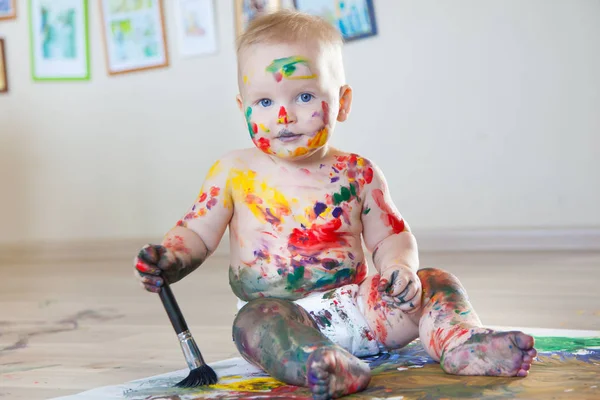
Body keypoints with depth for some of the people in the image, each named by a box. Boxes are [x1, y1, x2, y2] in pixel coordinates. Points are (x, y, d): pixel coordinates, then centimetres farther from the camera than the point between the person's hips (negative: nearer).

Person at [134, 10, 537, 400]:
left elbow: (391, 236, 10)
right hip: (282, 314, -3)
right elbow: (196, 232, 8)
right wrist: (171, 259, -14)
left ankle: (460, 341, -32)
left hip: (357, 307, 3)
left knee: (436, 282, -9)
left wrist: (400, 266, -13)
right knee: (255, 320, -36)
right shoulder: (234, 173, 4)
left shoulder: (358, 174, 6)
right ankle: (319, 364, -61)